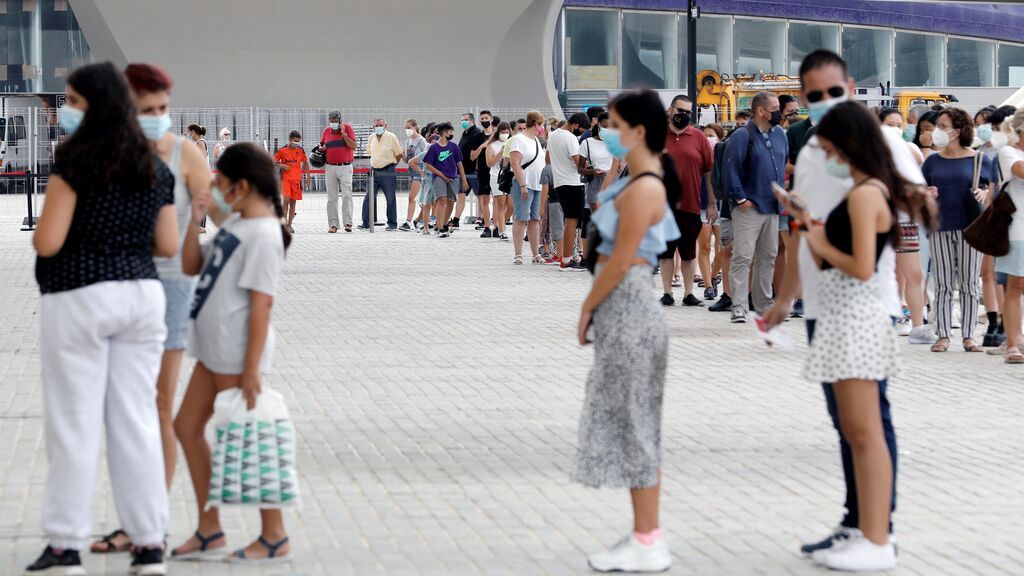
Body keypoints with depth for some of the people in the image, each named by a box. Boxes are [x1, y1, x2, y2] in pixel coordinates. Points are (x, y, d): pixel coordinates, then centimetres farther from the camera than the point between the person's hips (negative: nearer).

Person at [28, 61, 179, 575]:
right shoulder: (156, 167, 9)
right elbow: (168, 246, 11)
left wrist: (39, 228, 7)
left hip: (79, 299, -6)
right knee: (137, 420, 8)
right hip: (142, 296, 6)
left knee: (74, 423, 0)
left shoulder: (76, 160, -11)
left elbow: (47, 242, -15)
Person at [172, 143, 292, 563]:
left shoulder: (263, 234, -17)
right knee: (187, 427, 14)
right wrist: (193, 217, 5)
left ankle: (275, 538, 10)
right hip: (214, 348, 10)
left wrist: (251, 368, -21)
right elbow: (192, 266, 15)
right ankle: (210, 531, 22)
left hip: (237, 354, -10)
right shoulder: (234, 223, 11)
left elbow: (261, 303, -20)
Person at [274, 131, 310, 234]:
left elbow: (306, 163, 15)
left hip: (297, 179, 3)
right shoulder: (282, 151, 0)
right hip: (285, 179, -3)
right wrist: (281, 165, -12)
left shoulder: (300, 151, 6)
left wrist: (308, 177, 11)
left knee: (293, 202, 5)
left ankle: (290, 225, 12)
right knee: (286, 200, -15)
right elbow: (274, 161, 7)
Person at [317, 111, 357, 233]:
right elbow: (321, 145, 25)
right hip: (330, 168, 4)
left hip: (345, 167, -4)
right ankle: (333, 224, 7)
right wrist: (321, 148, 2)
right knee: (331, 198, 4)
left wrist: (344, 133, -13)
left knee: (347, 195, -14)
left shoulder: (347, 128, -1)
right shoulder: (326, 131, 9)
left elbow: (353, 146, -7)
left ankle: (348, 223, -16)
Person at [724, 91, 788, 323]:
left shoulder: (779, 134, 12)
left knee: (768, 257, 12)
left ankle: (764, 303, 20)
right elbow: (731, 168, -13)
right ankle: (739, 306, -9)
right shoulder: (743, 136, -10)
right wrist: (740, 198, -16)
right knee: (742, 257, -9)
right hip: (749, 208, -7)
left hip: (772, 208, 7)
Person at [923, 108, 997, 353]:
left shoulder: (979, 160, 1)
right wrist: (926, 194, -4)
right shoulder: (933, 161, 10)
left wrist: (984, 194, -12)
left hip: (970, 227, -2)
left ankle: (969, 336, 7)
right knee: (943, 284, 3)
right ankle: (943, 335, 6)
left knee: (969, 283, 1)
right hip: (940, 227, 2)